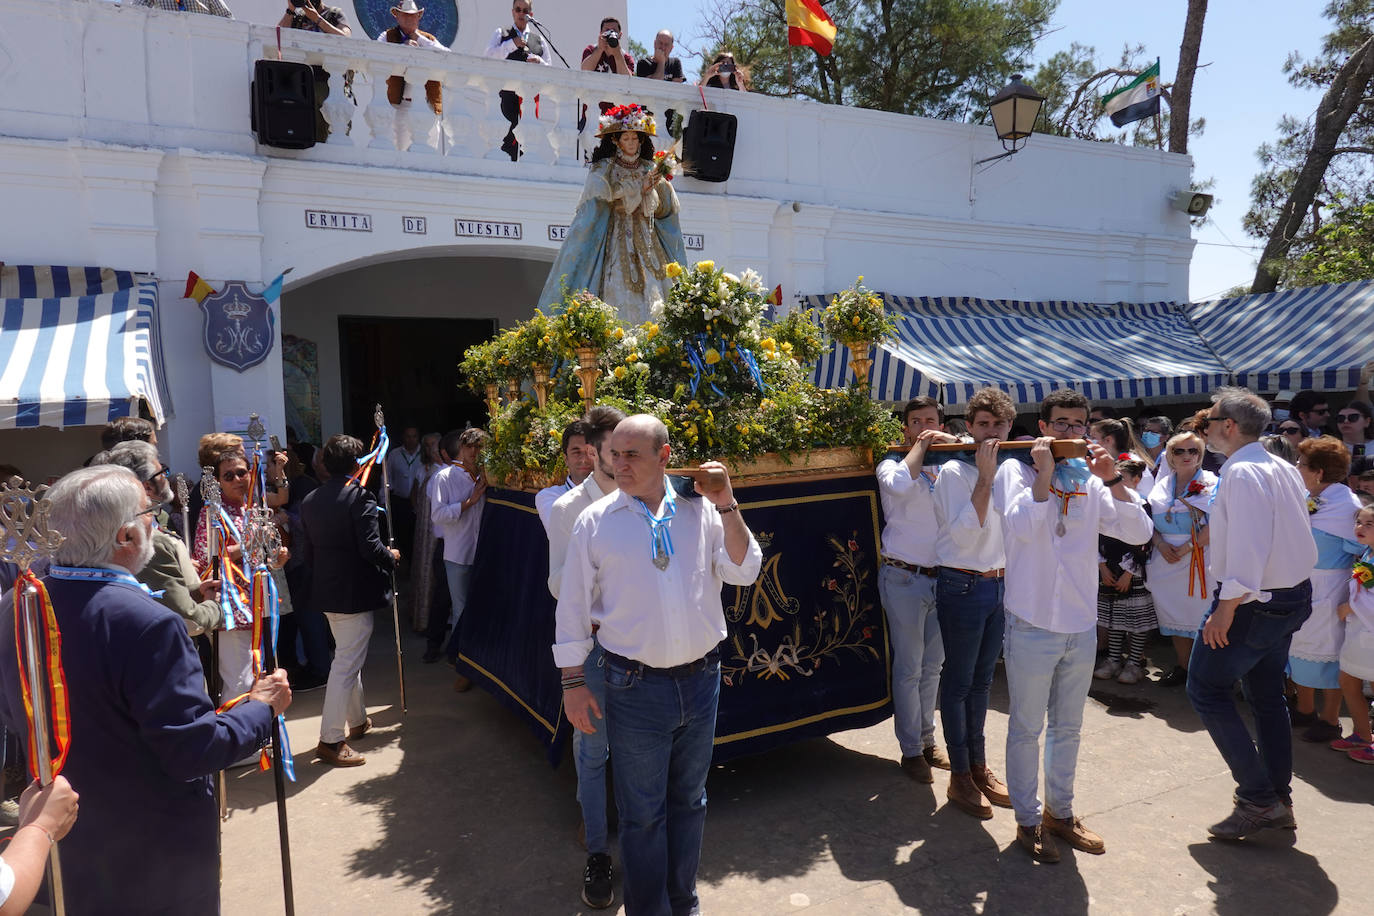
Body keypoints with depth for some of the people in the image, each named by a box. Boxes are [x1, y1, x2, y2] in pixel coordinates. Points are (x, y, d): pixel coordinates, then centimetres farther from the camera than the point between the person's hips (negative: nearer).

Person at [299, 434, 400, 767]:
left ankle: (357, 720, 38)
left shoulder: (309, 501, 5)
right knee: (346, 664, -1)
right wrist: (391, 556, -2)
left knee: (348, 657, 23)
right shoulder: (360, 496, -17)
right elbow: (370, 547, -22)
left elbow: (308, 548, 10)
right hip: (355, 592, -8)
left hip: (326, 590, 8)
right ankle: (331, 740, 4)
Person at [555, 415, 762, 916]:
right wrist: (572, 683, -1)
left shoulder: (699, 511, 0)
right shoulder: (595, 522, -4)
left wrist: (726, 505, -12)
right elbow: (572, 606, 0)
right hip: (636, 688, -2)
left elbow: (744, 571, -4)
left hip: (700, 681, 3)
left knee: (688, 801, 19)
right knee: (643, 813, 9)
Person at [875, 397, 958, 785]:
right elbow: (899, 484, -27)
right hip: (904, 579, -5)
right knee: (909, 668, 3)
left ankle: (927, 738, 31)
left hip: (941, 578, 5)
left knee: (933, 665, 16)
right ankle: (911, 750, 16)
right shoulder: (892, 464, -4)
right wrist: (920, 445, -16)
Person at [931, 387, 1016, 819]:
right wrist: (985, 477, -23)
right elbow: (965, 532, -22)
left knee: (982, 680, 16)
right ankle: (960, 776, 14)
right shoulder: (954, 472, -11)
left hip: (1000, 585, 6)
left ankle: (979, 766, 29)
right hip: (963, 587, -6)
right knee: (959, 681, 3)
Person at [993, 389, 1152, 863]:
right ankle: (1028, 819, 24)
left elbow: (1139, 532, -4)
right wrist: (1045, 473, -21)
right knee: (1027, 729, 7)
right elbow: (1021, 527, -23)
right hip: (1033, 623, -5)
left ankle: (1060, 811, 35)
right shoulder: (1015, 470, -6)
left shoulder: (1089, 479, 6)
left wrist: (1112, 479, -13)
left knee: (1067, 728, 18)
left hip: (1081, 624, 5)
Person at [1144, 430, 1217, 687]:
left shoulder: (1211, 484, -3)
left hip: (1199, 559, -4)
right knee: (1175, 615, 11)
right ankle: (1182, 668, 23)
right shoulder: (1162, 485, 11)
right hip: (1167, 560, 5)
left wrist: (1185, 548, -16)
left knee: (1200, 615, -3)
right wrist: (1160, 543, -7)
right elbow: (1150, 521, 11)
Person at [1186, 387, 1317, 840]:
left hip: (1251, 602, -10)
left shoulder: (1241, 474, -21)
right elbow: (1297, 536, 13)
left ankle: (1257, 798, 5)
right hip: (1292, 595, 10)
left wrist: (1225, 611, -25)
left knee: (1207, 689, 1)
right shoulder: (1284, 469, 8)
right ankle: (1279, 799, 29)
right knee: (1267, 696, 19)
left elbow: (1246, 549, -27)